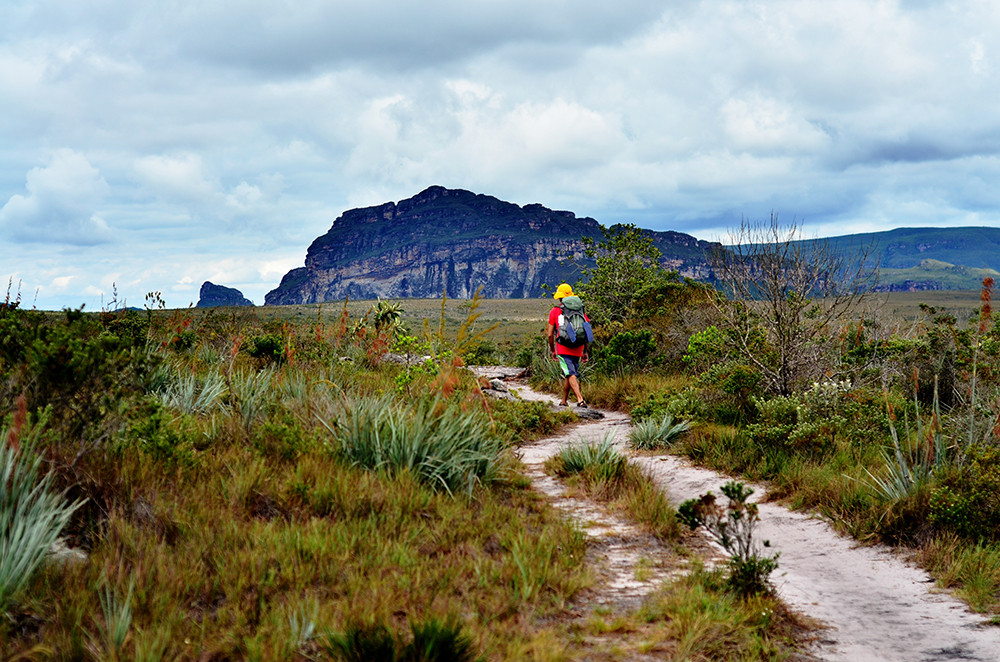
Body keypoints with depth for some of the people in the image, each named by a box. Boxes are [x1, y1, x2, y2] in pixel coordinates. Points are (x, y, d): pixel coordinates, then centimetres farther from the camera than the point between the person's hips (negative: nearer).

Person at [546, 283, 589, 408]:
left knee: (571, 374, -10)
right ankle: (564, 401, 29)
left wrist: (552, 351, 15)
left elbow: (550, 335, 2)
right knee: (568, 374, 19)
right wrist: (585, 352, 15)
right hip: (577, 350, 4)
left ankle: (580, 399, -28)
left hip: (563, 349, -4)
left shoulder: (554, 312, 1)